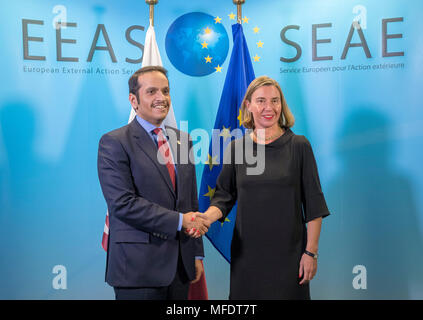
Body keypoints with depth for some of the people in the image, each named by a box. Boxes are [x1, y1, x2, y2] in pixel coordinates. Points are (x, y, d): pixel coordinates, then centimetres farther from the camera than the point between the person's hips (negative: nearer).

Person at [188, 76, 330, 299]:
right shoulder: (236, 148, 4)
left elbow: (313, 204, -3)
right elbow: (224, 196, 6)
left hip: (289, 253, -1)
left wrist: (311, 251, -7)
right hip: (246, 253, 2)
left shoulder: (299, 146, -2)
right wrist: (207, 217, -14)